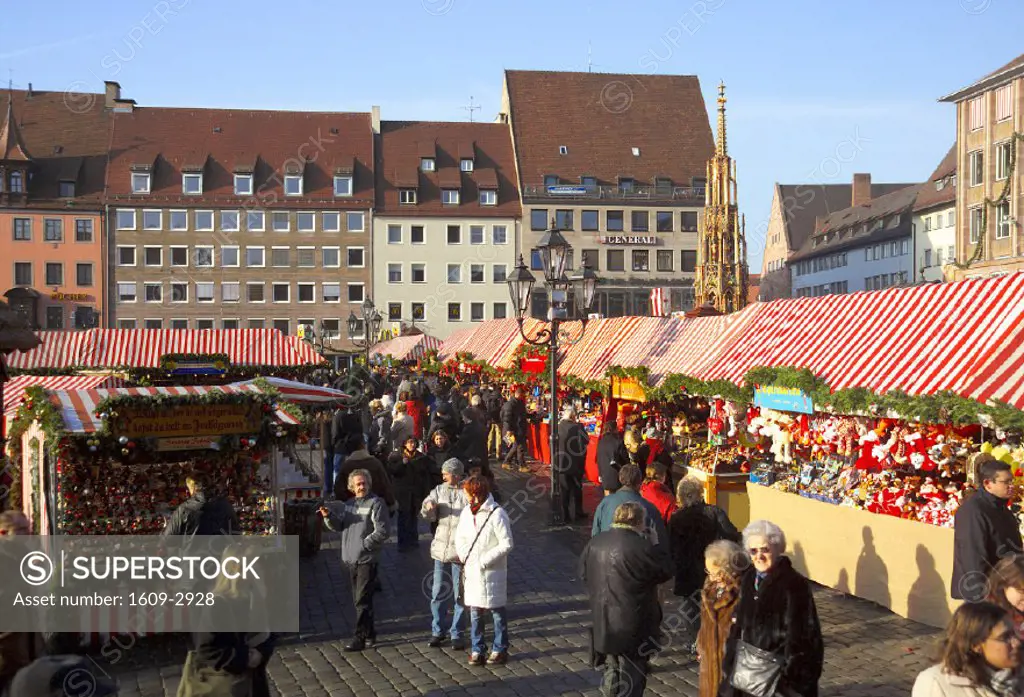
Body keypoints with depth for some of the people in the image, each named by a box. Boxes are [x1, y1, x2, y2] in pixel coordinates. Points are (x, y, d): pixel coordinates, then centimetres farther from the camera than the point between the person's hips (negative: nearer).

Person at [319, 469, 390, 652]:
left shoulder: (376, 503, -7)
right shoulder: (349, 504, 15)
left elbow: (382, 532, -13)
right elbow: (338, 526, 11)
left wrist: (364, 544, -18)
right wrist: (328, 517, -8)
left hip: (367, 560, -7)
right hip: (351, 560, 7)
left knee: (362, 600, -7)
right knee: (358, 600, 13)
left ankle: (360, 638, -4)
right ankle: (369, 634, 24)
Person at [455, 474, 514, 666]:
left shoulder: (496, 514, -14)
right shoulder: (467, 512, 6)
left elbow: (507, 544, -14)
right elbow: (460, 537, 17)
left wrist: (484, 560, -16)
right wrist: (465, 556, -1)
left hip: (492, 572, -6)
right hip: (471, 570, 6)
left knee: (497, 611, 5)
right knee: (475, 612, 10)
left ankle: (500, 650, 17)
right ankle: (477, 650, 20)